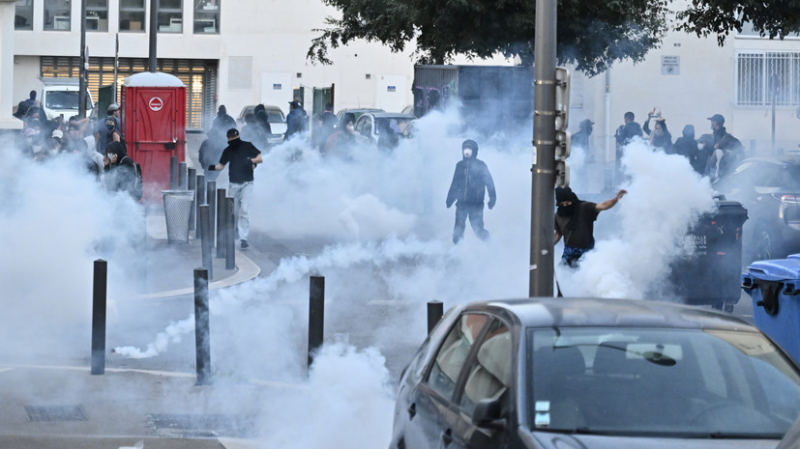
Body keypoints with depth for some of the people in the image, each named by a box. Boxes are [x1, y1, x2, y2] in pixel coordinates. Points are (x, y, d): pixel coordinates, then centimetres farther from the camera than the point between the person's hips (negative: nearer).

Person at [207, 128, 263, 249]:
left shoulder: (247, 146, -1)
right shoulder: (228, 151, 7)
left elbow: (260, 159, 1)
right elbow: (221, 165, 12)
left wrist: (251, 161, -20)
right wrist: (212, 167, -9)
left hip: (247, 183, -3)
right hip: (233, 184, 3)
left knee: (244, 210, -15)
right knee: (234, 211, 7)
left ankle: (244, 238, -18)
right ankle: (234, 232, 30)